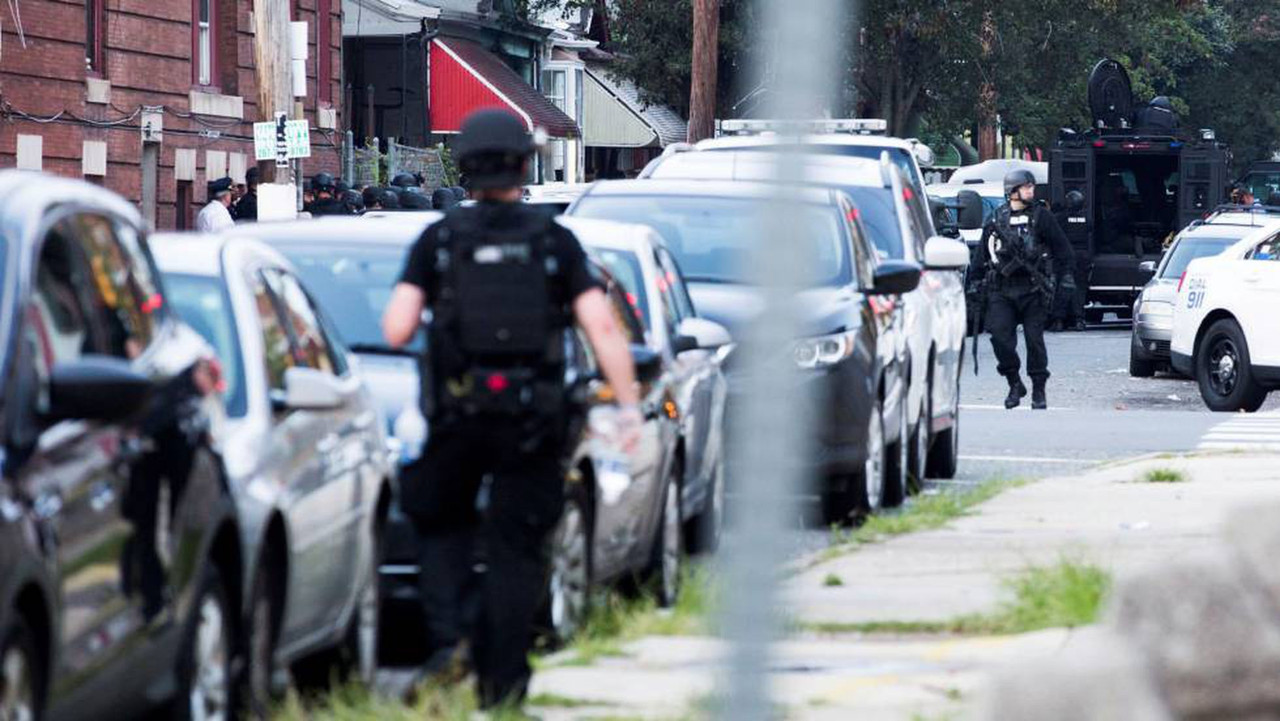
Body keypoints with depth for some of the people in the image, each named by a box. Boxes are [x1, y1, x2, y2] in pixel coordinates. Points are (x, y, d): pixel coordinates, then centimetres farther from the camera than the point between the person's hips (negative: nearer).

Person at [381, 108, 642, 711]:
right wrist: (628, 406, -2)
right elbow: (603, 328, -7)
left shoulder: (438, 240, 0)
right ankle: (502, 678, 5)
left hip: (457, 413, 0)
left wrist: (425, 313, 15)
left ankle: (449, 635, -1)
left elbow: (396, 329, -8)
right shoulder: (555, 242, 0)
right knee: (516, 548, 7)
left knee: (441, 526, 20)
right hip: (532, 415, 0)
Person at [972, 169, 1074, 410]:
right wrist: (976, 281, 11)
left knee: (1034, 339, 1)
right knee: (1000, 336, -11)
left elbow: (1061, 247, 7)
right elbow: (982, 254, 14)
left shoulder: (1041, 216, 5)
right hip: (1001, 290, 1)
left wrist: (1065, 274, -2)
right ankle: (1015, 384, 5)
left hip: (1032, 290, -1)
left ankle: (1038, 391, 12)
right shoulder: (996, 220, 9)